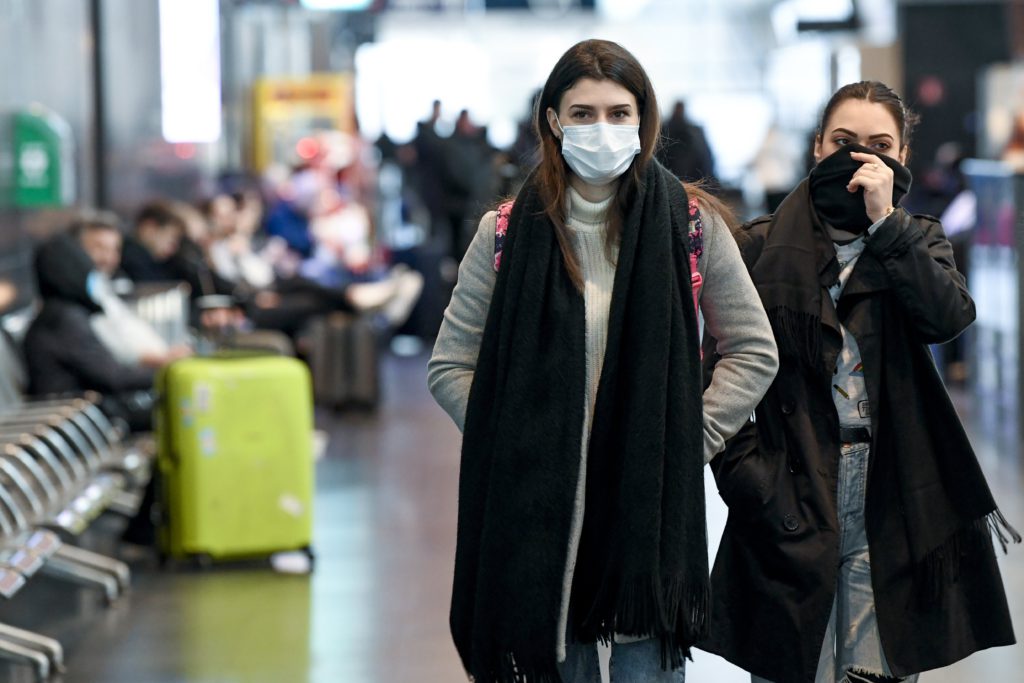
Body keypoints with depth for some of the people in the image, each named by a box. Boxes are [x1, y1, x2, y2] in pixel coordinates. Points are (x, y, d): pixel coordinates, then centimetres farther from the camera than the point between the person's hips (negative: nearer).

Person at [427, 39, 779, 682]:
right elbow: (451, 365, 7)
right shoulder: (509, 232, 1)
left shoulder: (691, 223, 0)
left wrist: (687, 442, -2)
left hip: (652, 508, -1)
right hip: (537, 508, 1)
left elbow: (754, 352, 7)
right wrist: (512, 443, -5)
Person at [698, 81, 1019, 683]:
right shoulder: (763, 247, 6)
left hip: (893, 507, 1)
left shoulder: (917, 244, 13)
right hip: (793, 504, -1)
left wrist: (885, 222, -11)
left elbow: (951, 316, -10)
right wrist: (748, 476, -7)